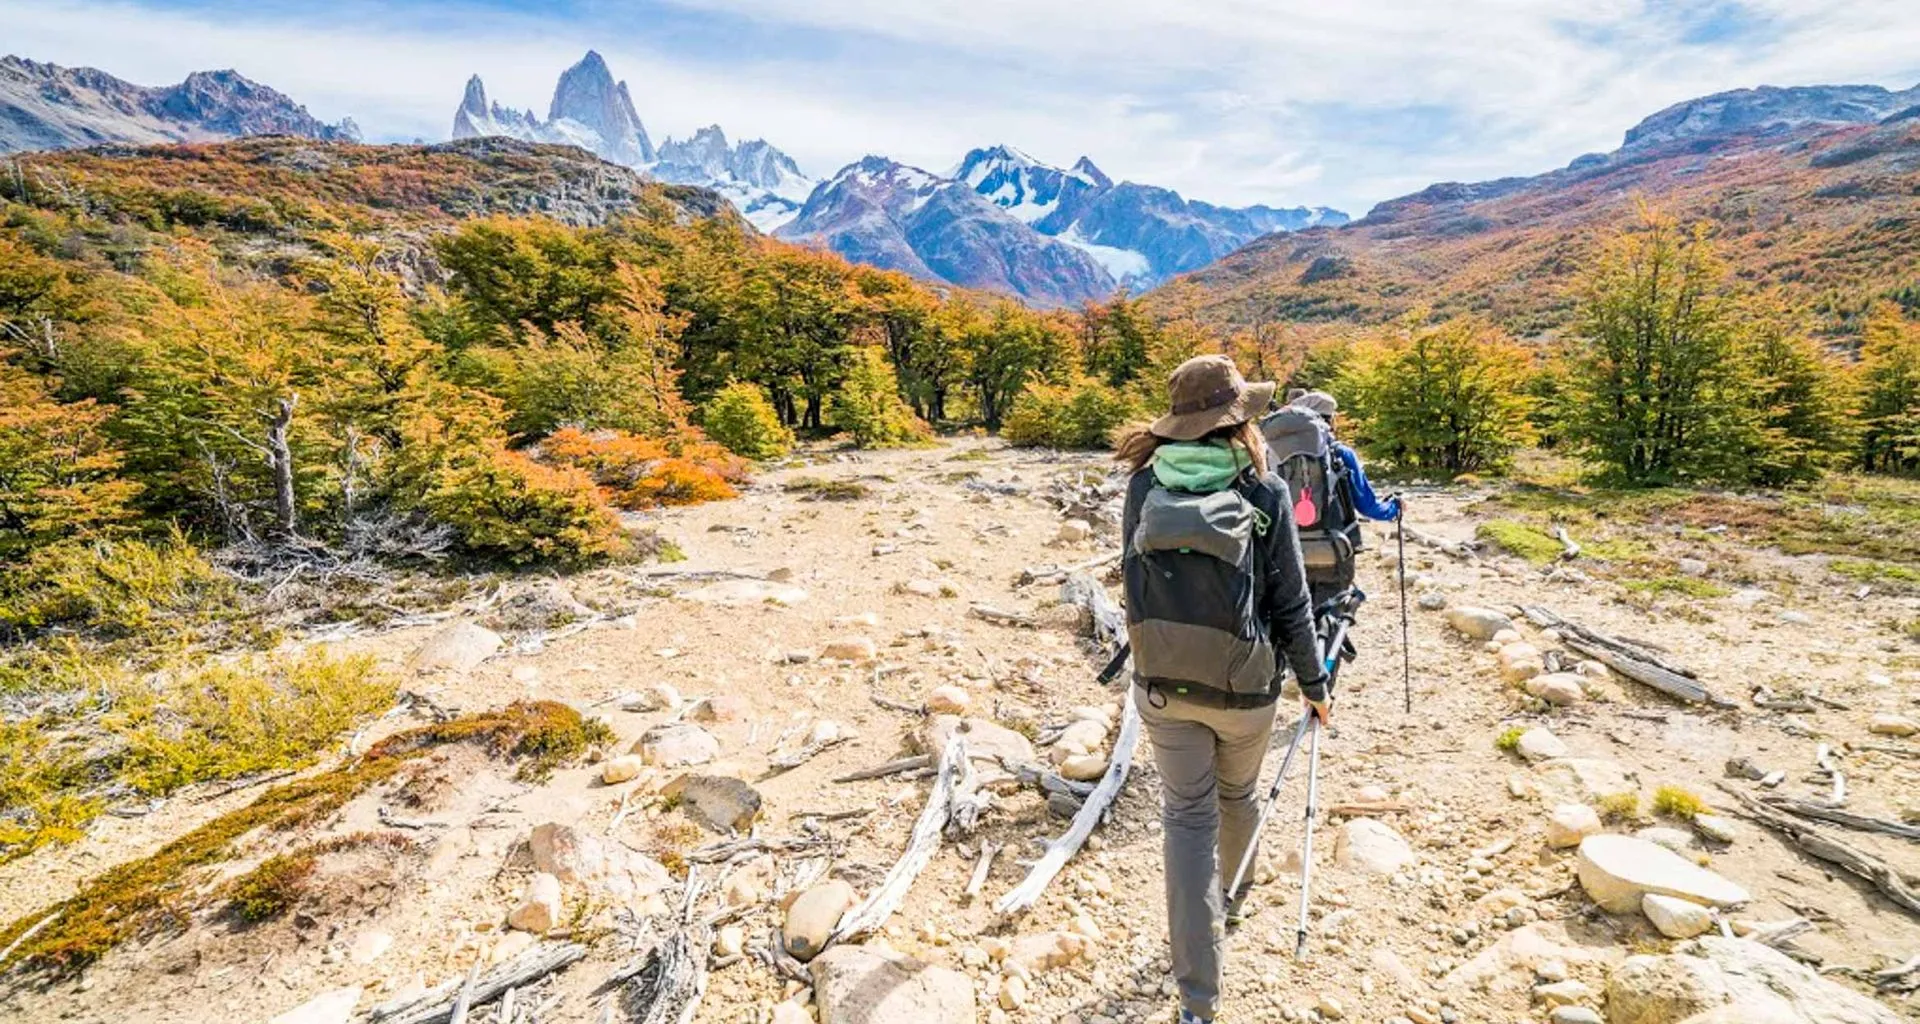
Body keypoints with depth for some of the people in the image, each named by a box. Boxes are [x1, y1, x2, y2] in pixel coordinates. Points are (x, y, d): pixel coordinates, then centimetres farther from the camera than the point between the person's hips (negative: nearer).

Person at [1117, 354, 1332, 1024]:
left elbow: (1135, 582, 4)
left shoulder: (1143, 485, -5)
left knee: (1189, 817, 10)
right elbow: (1290, 603, -5)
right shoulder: (1265, 491, -10)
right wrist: (1314, 681, 8)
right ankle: (1231, 897, 53)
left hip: (1163, 683, 1)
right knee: (1238, 795, 26)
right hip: (1244, 686, 0)